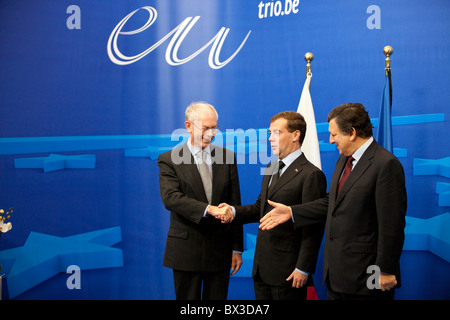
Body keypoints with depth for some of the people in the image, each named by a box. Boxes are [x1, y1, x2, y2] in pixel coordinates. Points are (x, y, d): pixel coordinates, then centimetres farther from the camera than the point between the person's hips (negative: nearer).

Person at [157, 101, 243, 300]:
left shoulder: (228, 157, 6)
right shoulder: (169, 160, -3)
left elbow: (234, 204, 7)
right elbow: (170, 198, -18)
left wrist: (237, 248, 4)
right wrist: (209, 209, -31)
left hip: (220, 249, 2)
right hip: (186, 249, -2)